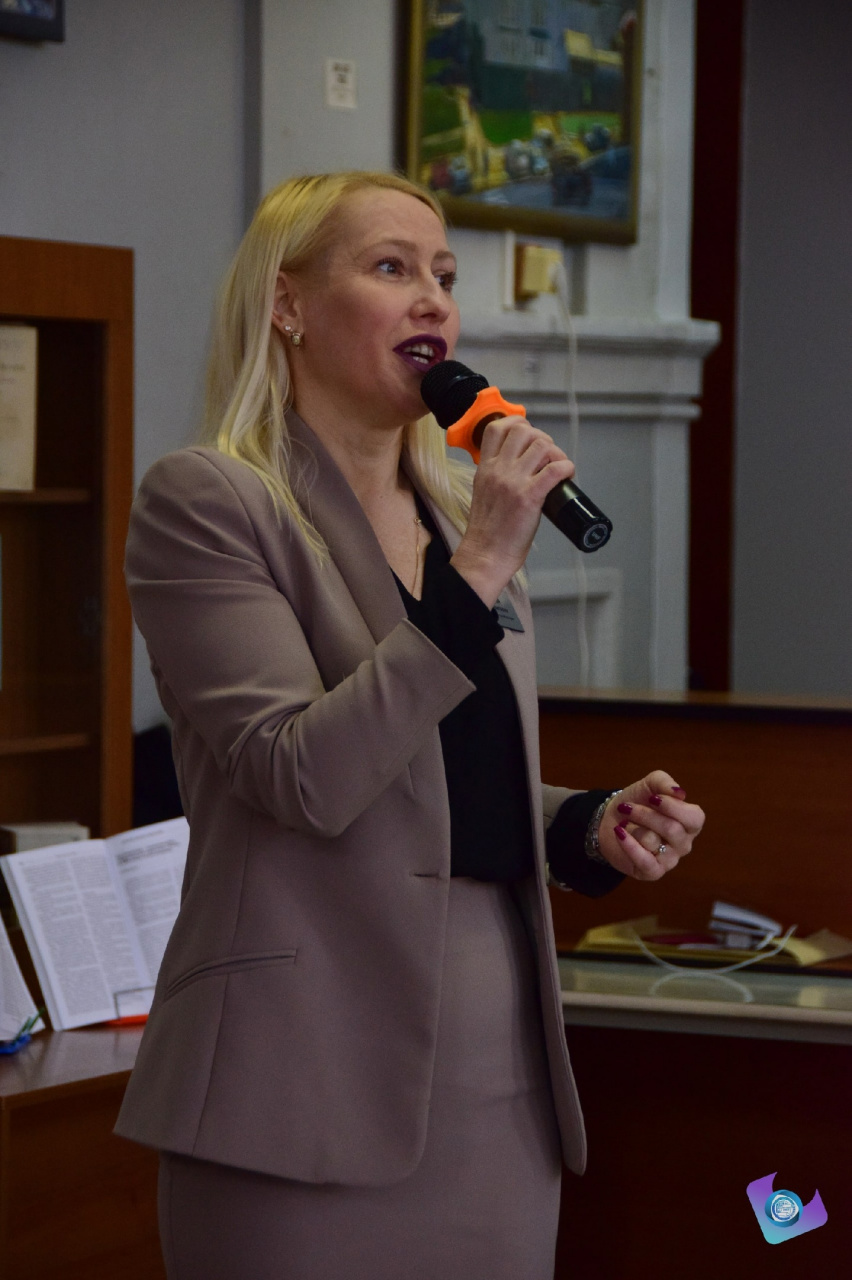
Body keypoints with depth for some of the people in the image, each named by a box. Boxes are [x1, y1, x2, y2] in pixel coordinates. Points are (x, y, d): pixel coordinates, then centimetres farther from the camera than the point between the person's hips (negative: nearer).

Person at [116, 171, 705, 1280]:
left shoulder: (463, 514, 15)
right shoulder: (205, 504, -6)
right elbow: (305, 776, -17)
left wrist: (595, 825, 4)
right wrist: (479, 572, -19)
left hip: (499, 1084, 7)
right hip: (320, 1083, -6)